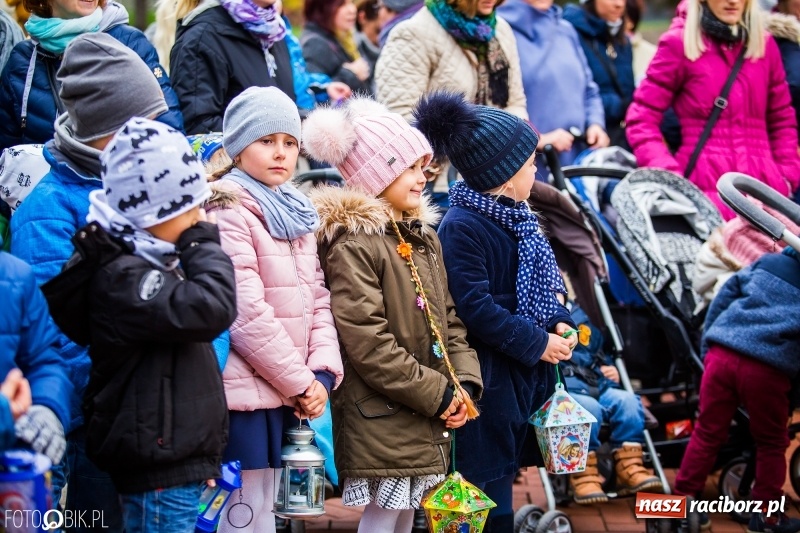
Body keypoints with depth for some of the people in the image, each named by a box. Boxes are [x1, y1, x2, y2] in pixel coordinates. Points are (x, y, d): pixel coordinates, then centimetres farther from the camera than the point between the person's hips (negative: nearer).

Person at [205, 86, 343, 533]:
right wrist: (300, 382, -13)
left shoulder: (297, 211, 14)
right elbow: (246, 311, -18)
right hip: (246, 393, -8)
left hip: (288, 392, 8)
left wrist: (323, 371, -3)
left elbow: (318, 296, 12)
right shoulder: (228, 211, -11)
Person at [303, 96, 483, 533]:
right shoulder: (353, 245, -14)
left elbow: (449, 319, 17)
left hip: (428, 422, 8)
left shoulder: (422, 238, 15)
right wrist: (436, 393, -16)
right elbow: (367, 343, -20)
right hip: (381, 419, -8)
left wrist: (464, 382, 1)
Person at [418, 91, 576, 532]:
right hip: (489, 375, -9)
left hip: (526, 372, 9)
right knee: (489, 482, -5)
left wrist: (559, 322, -1)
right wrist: (537, 342, -18)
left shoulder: (516, 218, 12)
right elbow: (475, 308, -22)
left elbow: (539, 286, 19)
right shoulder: (462, 227, -17)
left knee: (503, 470, 15)